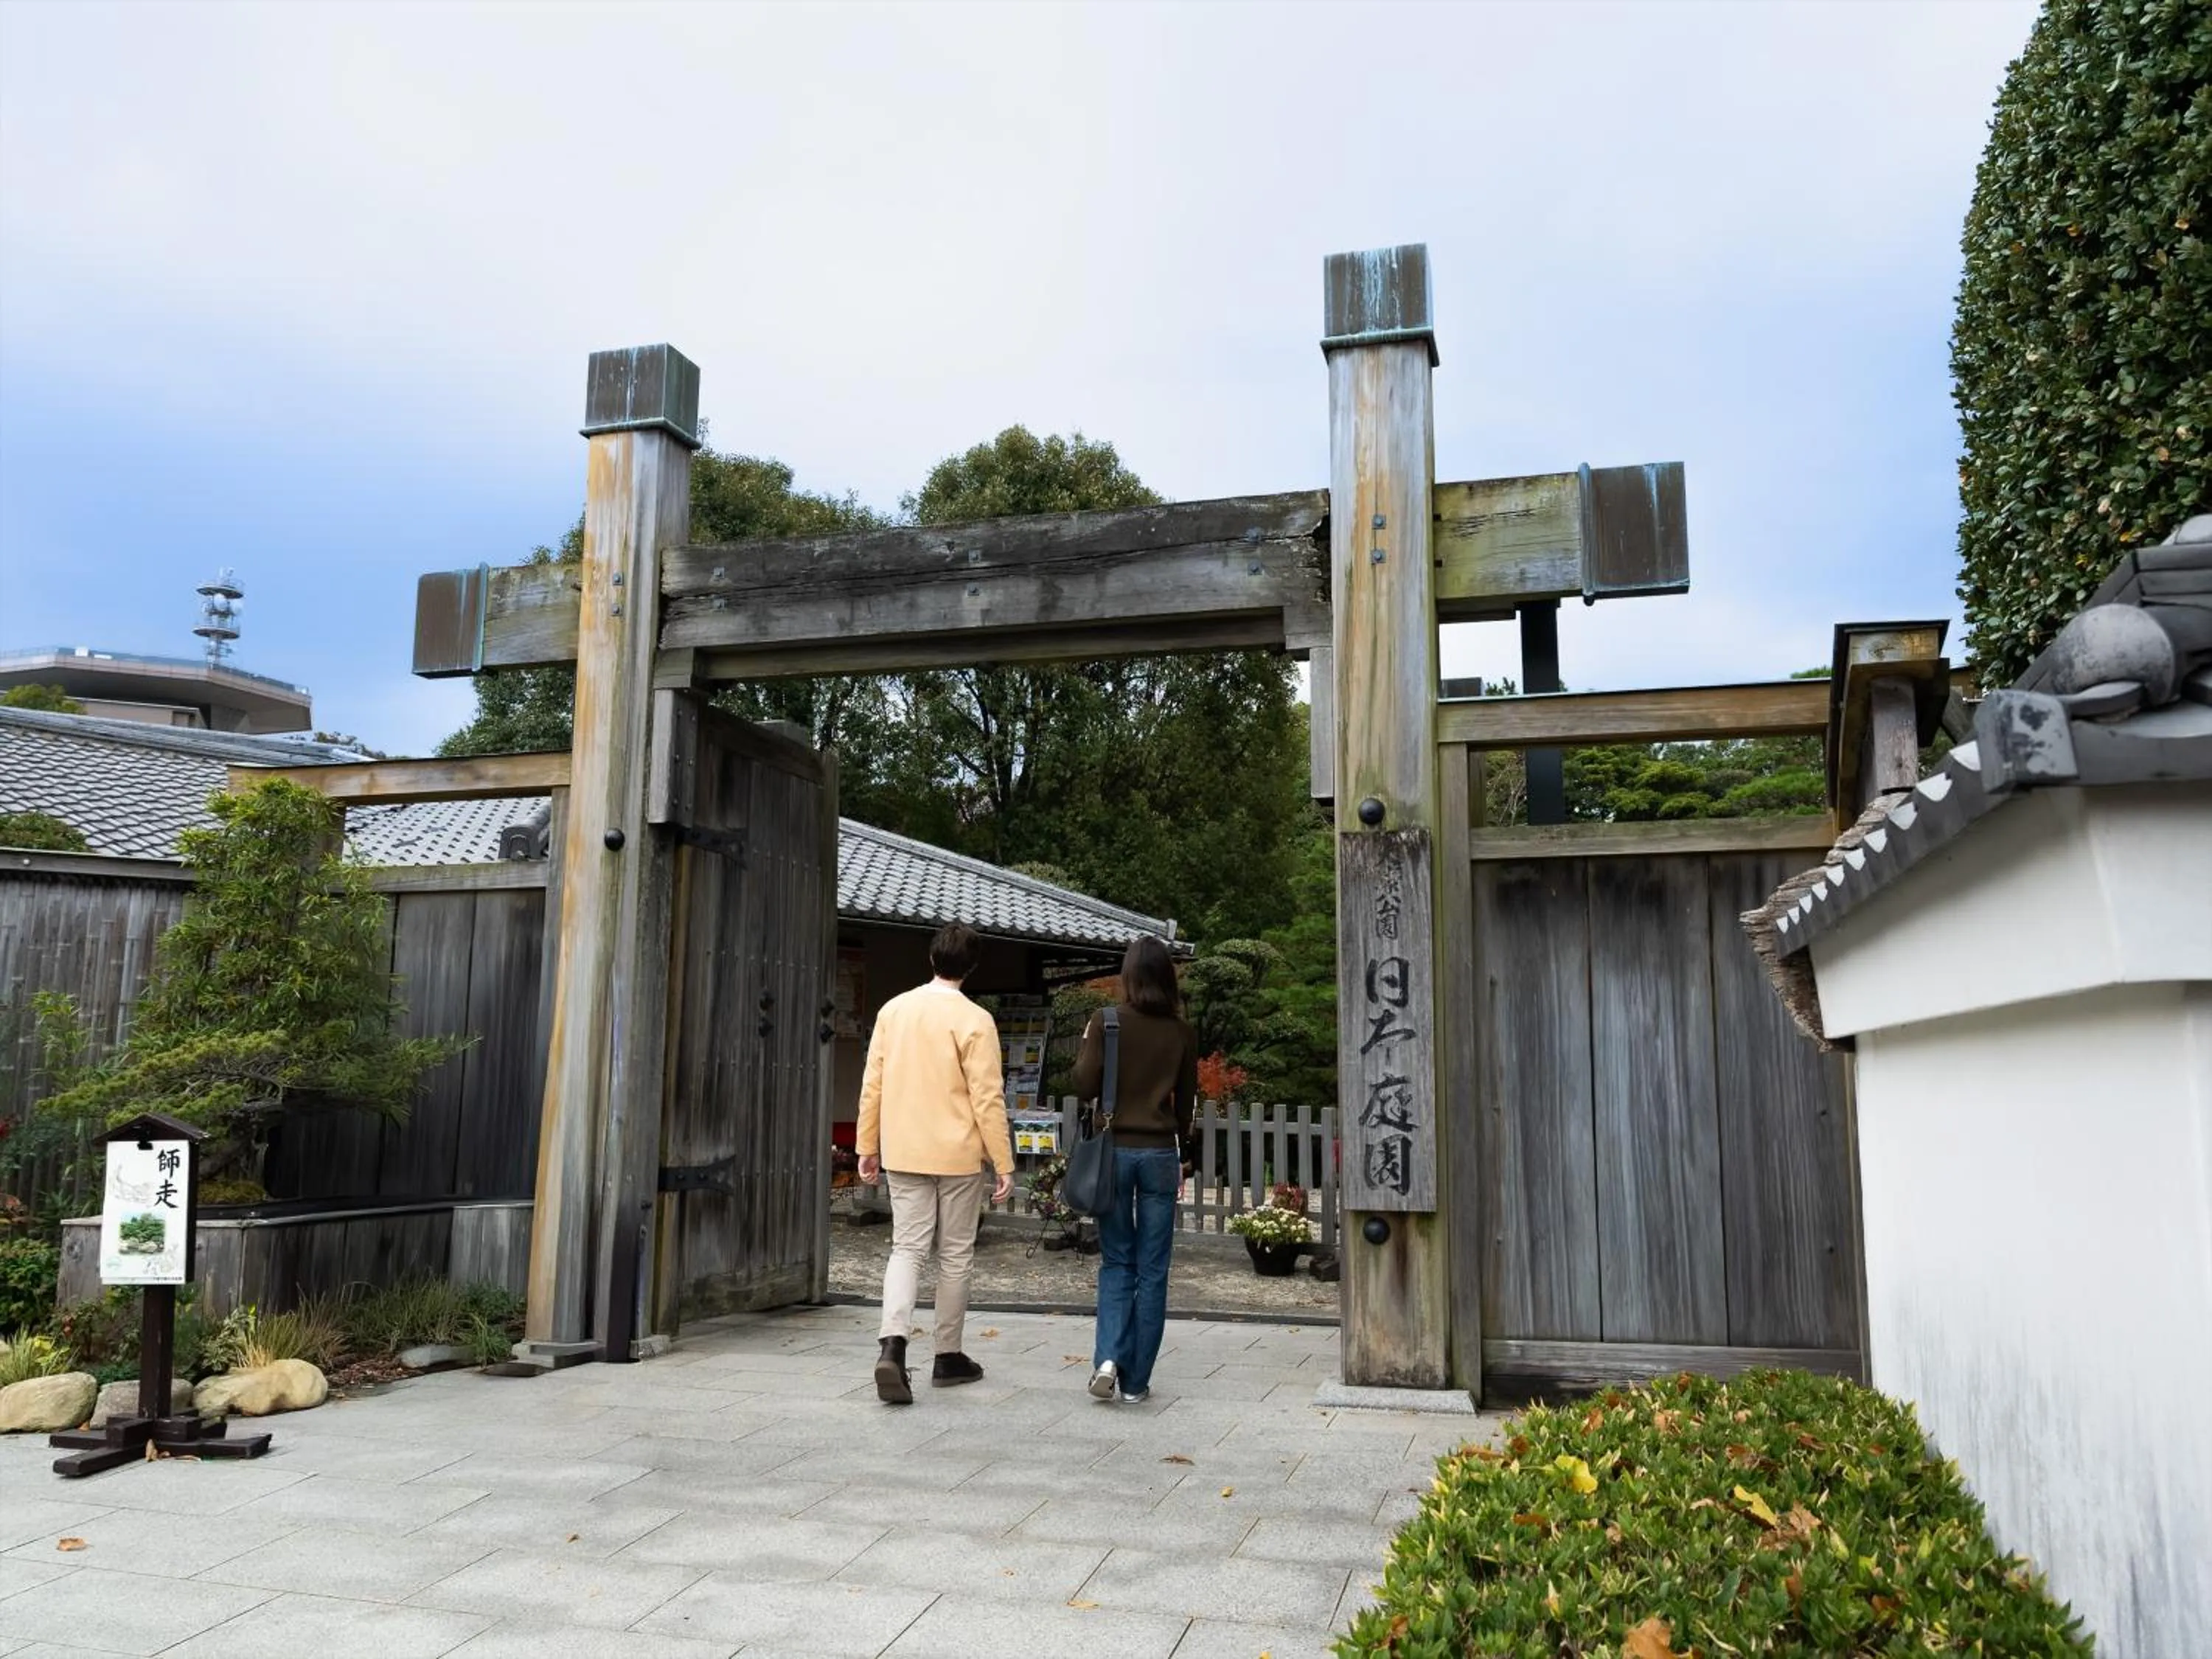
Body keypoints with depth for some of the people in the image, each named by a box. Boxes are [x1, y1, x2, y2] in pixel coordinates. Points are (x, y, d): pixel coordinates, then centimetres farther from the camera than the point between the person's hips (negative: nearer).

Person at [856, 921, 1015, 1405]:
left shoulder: (893, 1010, 2)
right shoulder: (974, 1020, -11)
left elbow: (872, 1084, 5)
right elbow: (988, 1098, -12)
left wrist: (868, 1147, 14)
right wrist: (1004, 1163, -6)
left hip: (903, 1153, 3)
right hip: (958, 1155, -3)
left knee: (907, 1248, 5)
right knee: (955, 1255, 10)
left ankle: (892, 1346, -15)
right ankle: (948, 1356, 19)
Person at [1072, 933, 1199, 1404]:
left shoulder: (1106, 1022, -6)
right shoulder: (1182, 1032, 2)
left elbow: (1085, 1087, -7)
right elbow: (1187, 1100, 9)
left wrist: (1086, 1043, 10)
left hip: (1114, 1149, -1)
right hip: (1160, 1153, 1)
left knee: (1116, 1262, 11)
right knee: (1152, 1269, 7)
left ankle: (1108, 1359, -6)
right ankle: (1136, 1380, 11)